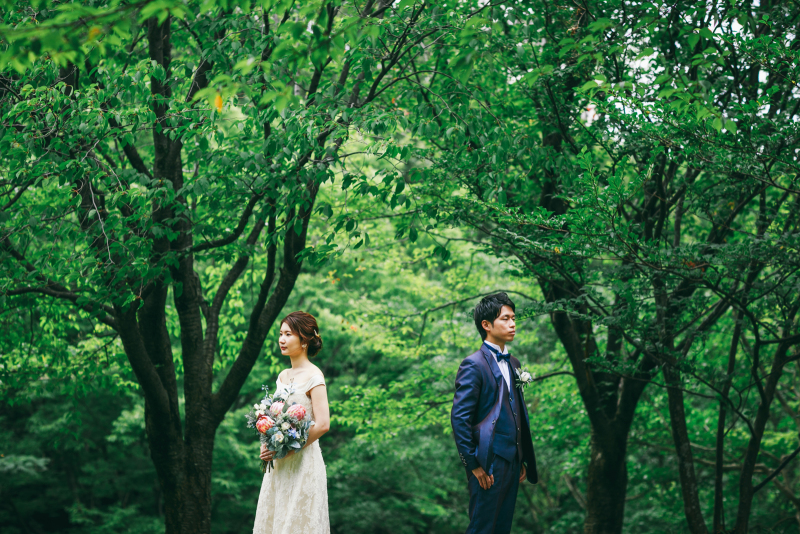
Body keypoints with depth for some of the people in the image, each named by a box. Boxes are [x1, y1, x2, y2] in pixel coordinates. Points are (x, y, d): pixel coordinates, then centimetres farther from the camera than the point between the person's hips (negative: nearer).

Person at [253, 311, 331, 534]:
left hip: (303, 461, -7)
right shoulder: (283, 376, 12)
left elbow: (322, 424, -18)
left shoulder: (313, 376, -11)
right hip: (279, 464, 7)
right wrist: (268, 445, 1)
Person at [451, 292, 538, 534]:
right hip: (489, 464, -8)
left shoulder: (513, 364, 16)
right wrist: (473, 464, -16)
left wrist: (522, 460, 14)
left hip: (512, 462, 8)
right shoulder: (473, 365, -10)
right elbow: (459, 418, -15)